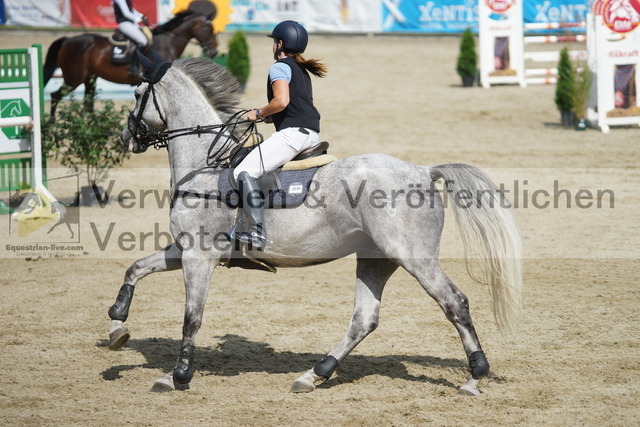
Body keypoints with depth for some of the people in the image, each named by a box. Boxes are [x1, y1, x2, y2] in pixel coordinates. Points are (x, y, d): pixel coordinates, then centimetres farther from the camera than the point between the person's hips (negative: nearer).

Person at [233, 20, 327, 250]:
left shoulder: (279, 67, -3)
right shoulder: (302, 70, 25)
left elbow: (282, 101, -19)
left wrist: (258, 113, -4)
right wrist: (271, 116, 21)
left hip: (293, 133, -10)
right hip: (312, 134, 10)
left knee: (244, 172, -16)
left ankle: (257, 232, -27)